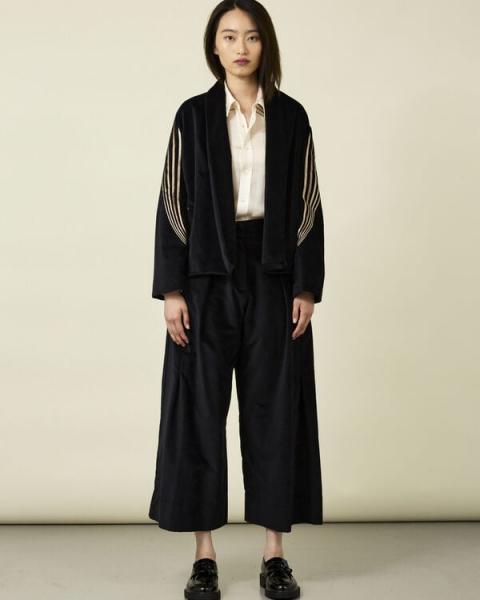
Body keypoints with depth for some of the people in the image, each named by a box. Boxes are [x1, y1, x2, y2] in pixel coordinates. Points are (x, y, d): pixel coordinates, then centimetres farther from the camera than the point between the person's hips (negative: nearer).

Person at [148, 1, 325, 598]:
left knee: (274, 408, 3)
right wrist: (171, 289, -7)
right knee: (200, 408, 1)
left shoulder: (291, 117, 6)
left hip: (273, 274, 1)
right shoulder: (193, 116, 3)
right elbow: (172, 203, 0)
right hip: (208, 274, 0)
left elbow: (307, 204, 4)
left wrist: (307, 287, -3)